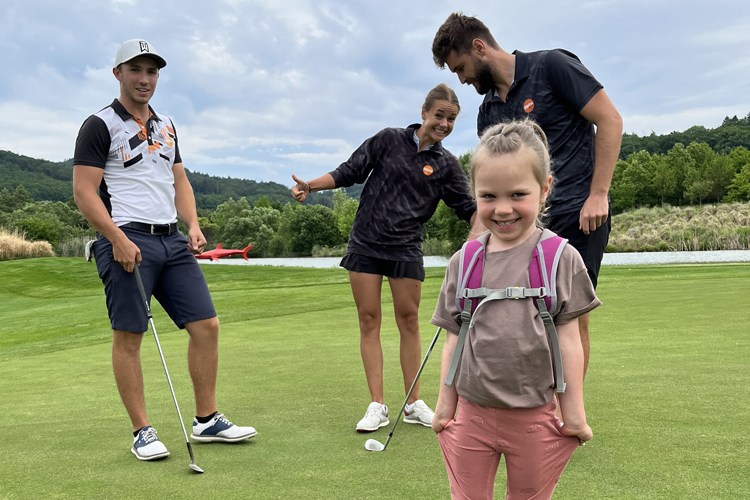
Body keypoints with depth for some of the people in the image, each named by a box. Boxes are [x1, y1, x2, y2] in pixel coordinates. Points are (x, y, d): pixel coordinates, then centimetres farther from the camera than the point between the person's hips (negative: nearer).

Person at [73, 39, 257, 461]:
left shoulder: (167, 125, 19)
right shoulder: (100, 126, -1)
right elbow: (84, 192, -8)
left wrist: (194, 226, 6)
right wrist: (118, 239, -18)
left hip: (173, 240, 7)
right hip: (128, 242, -6)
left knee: (206, 325, 1)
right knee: (129, 336, -2)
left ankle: (207, 420, 12)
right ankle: (142, 431, 7)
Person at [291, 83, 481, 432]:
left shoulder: (446, 165, 5)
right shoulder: (389, 140, 3)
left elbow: (468, 210, 3)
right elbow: (350, 172, 5)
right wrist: (310, 186, -7)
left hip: (406, 249, 1)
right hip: (365, 243, -1)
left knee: (408, 319, 1)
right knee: (369, 319, -2)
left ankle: (413, 404, 11)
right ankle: (377, 406, 2)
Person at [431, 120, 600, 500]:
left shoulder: (561, 258, -6)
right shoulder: (462, 263, 0)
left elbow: (568, 340, -3)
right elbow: (453, 339, 6)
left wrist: (574, 413, -1)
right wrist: (444, 406, 8)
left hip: (534, 418, -2)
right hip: (471, 413, 2)